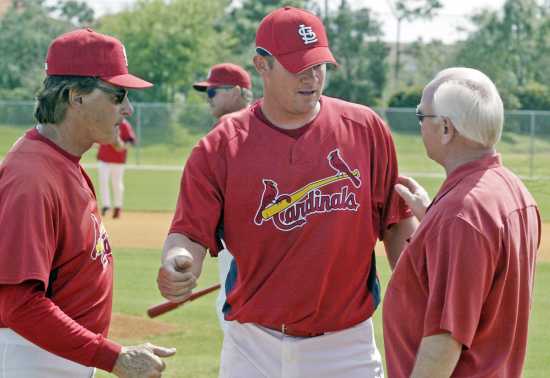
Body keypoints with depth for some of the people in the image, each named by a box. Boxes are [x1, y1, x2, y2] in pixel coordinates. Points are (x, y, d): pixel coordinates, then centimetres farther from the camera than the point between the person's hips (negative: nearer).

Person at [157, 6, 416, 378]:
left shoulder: (365, 129, 0)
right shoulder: (220, 147, -4)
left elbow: (397, 223, 4)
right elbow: (191, 232, -6)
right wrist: (177, 266, -29)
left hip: (346, 346, 0)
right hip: (254, 345, 0)